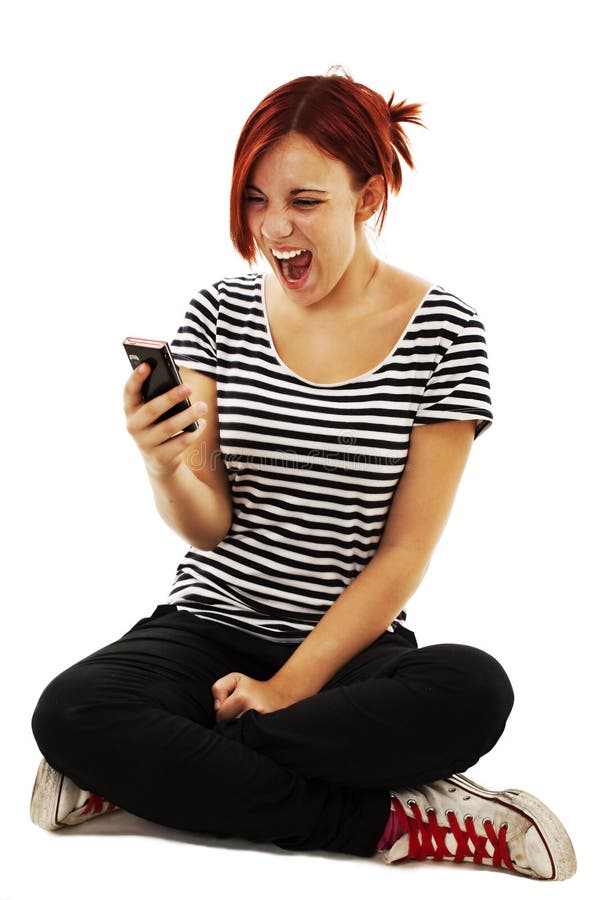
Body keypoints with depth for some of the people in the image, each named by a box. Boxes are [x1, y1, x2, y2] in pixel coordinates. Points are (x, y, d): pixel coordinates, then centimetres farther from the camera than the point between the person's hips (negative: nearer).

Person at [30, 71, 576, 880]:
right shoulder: (219, 313, 2)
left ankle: (144, 772, -21)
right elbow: (208, 526, -3)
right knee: (67, 714, -28)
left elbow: (407, 550, -6)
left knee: (474, 691, -34)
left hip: (355, 647, -1)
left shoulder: (443, 332, -5)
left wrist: (290, 686, -14)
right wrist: (164, 469, -27)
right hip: (209, 624, 2)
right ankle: (386, 821, -21)